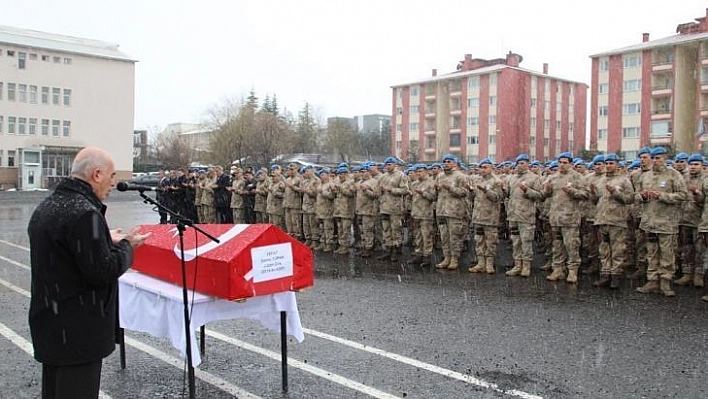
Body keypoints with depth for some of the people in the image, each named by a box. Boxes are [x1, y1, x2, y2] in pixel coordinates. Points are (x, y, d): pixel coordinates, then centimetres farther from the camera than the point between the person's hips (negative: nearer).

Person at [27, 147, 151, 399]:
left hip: (50, 323, 10)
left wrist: (107, 241, 10)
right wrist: (126, 245, -7)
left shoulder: (47, 206, 9)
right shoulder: (84, 212, -22)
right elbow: (103, 271, -23)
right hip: (76, 332, -10)